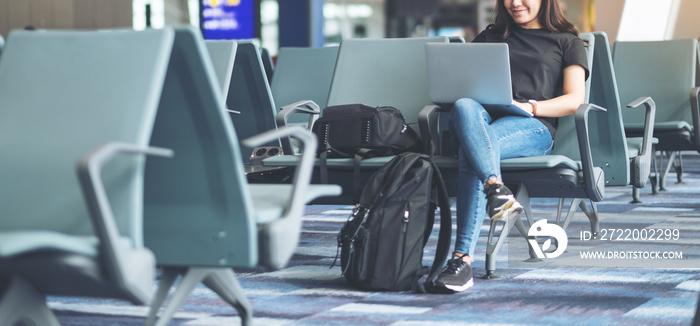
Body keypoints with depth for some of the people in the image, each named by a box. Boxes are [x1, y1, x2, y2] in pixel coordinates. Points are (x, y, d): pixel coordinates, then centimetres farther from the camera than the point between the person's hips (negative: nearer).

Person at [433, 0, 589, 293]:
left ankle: (463, 258, -50)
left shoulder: (567, 41, 22)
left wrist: (529, 106, -10)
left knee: (471, 152, -38)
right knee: (464, 107, -39)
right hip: (484, 117, 3)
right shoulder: (489, 37, 34)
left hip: (532, 127, -3)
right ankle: (496, 189, -62)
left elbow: (574, 100, 8)